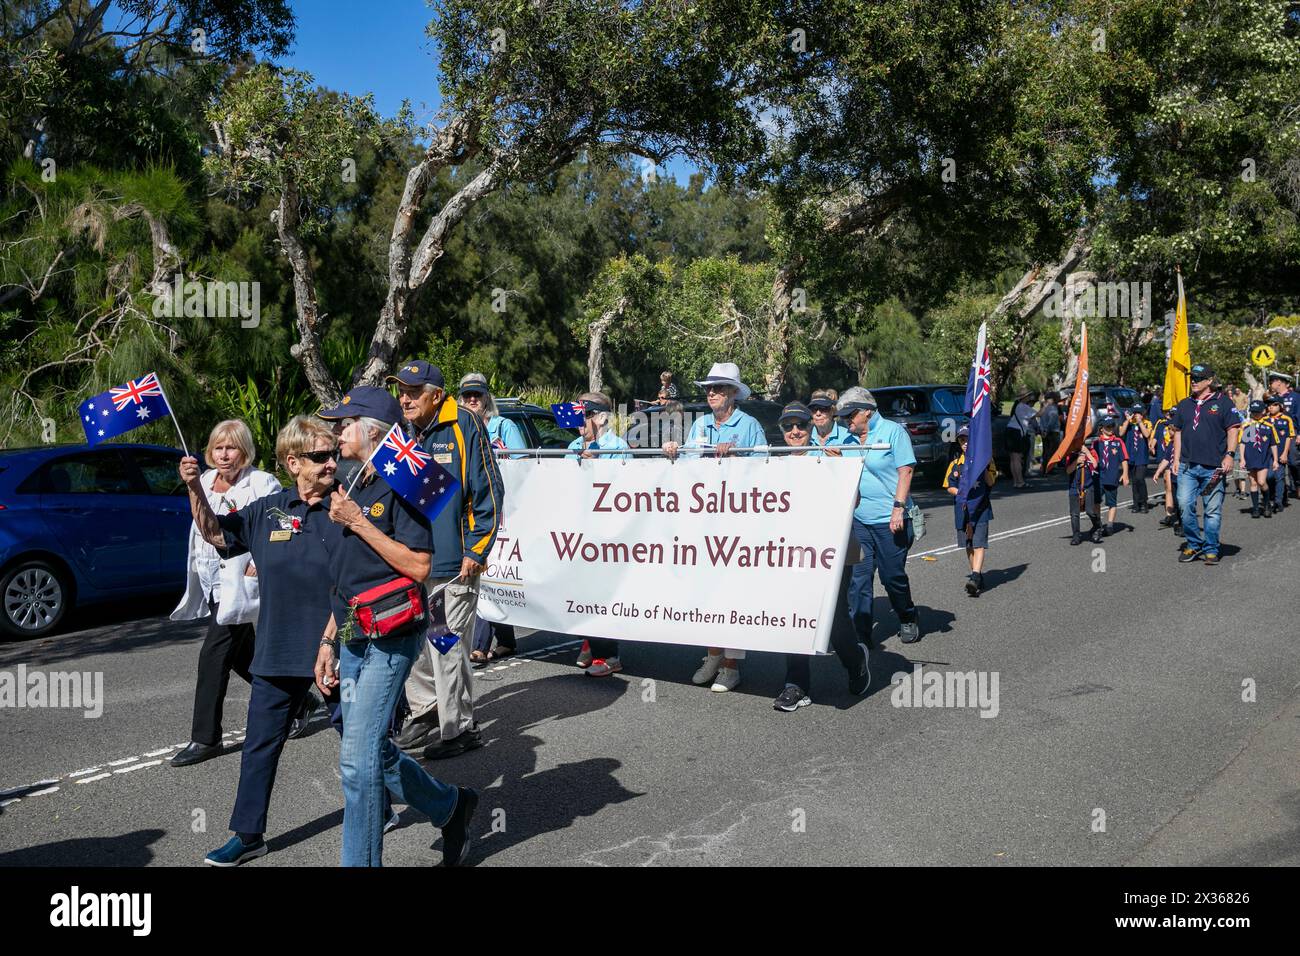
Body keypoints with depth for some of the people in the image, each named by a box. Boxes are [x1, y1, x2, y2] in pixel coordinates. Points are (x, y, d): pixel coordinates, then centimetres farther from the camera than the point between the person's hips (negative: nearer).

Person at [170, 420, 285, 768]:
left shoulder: (261, 485, -12)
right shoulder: (205, 482, 11)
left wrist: (258, 564, -19)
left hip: (239, 584, -8)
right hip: (213, 583, 8)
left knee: (213, 656, -8)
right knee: (243, 655, 16)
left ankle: (205, 738, 3)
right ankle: (299, 702, 33)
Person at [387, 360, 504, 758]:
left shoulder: (465, 427, -10)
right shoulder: (400, 432, 9)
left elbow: (489, 492, -9)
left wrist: (475, 551, -11)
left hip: (453, 563, -7)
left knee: (447, 648, -2)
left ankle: (459, 727, 13)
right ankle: (425, 712, 33)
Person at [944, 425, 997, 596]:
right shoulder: (955, 464, 9)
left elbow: (990, 482, -6)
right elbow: (949, 487, 11)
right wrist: (959, 492, -8)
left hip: (980, 509, -4)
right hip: (962, 510, 4)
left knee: (979, 544, -14)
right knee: (968, 546, 11)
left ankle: (975, 578, -24)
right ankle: (978, 576, 25)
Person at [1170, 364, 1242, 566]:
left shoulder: (1222, 403, 3)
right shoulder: (1183, 405, 15)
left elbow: (1232, 430, 0)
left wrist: (1229, 455, -11)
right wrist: (1176, 458, 11)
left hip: (1213, 467, -3)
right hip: (1187, 466, 3)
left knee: (1213, 510, 1)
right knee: (1185, 504, -6)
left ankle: (1211, 550, 11)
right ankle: (1193, 545, 10)